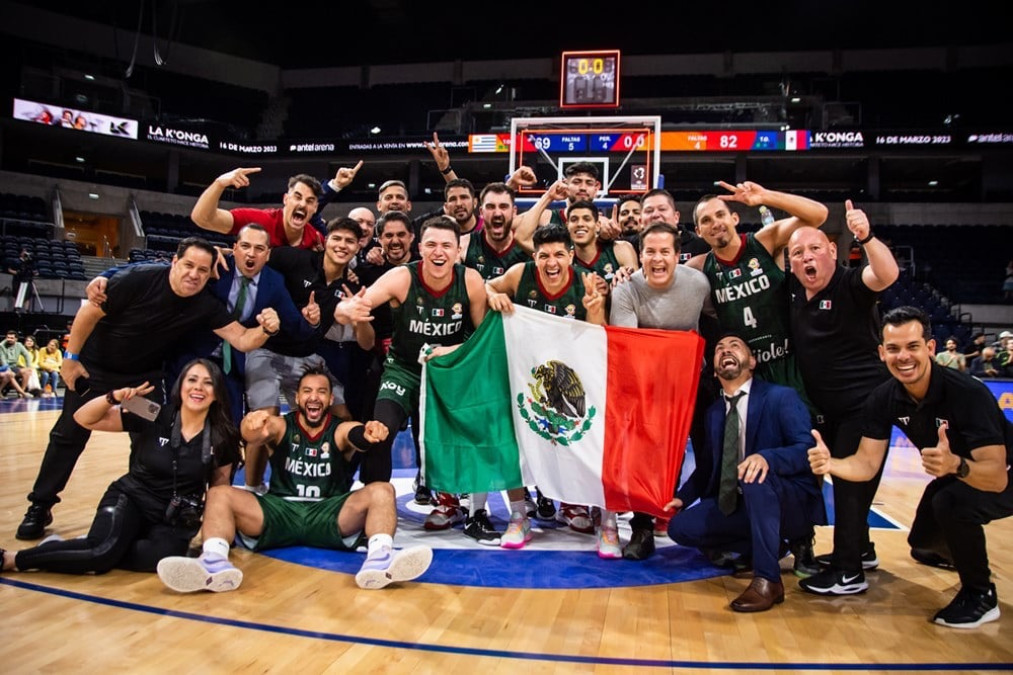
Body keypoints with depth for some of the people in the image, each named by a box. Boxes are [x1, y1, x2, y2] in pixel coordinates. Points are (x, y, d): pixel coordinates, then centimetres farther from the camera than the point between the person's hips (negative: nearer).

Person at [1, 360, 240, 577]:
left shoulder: (222, 438, -7)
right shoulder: (152, 418, -9)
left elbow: (220, 487, 6)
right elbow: (83, 418, -6)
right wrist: (113, 397, -24)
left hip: (174, 520, 1)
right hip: (130, 500, -1)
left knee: (164, 555, -33)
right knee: (105, 549, -32)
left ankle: (93, 552, -10)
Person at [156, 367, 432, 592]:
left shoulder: (341, 431, 6)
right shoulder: (281, 426, 7)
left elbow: (357, 436, -19)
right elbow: (258, 435, -17)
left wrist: (369, 434, -45)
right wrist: (253, 430, -44)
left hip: (328, 515, -1)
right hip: (279, 512, 1)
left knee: (382, 491, -24)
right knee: (219, 494, -19)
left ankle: (379, 559, -50)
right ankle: (214, 562, -45)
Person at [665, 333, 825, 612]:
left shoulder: (781, 397, -9)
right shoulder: (714, 412, 10)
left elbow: (808, 449, -21)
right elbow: (708, 464, 17)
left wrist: (767, 457, -40)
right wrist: (683, 497, 4)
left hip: (791, 503, -7)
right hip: (738, 505, 7)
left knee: (755, 474, -37)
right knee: (681, 526, -8)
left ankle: (767, 579, -29)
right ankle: (769, 544, 7)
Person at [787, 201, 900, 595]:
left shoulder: (851, 285, -16)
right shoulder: (792, 291, 2)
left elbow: (887, 275, -36)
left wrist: (866, 237, -51)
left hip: (865, 403, -7)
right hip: (826, 407, 8)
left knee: (851, 481, -4)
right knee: (841, 478, 19)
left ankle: (849, 571, 7)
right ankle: (860, 550, 37)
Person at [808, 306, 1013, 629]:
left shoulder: (968, 393, -36)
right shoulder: (884, 399, -19)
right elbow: (867, 464, -19)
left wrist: (956, 464, -60)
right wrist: (830, 464, -40)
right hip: (955, 477, 6)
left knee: (951, 502, -34)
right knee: (922, 544, 10)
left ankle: (981, 595, -9)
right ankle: (965, 553, 48)